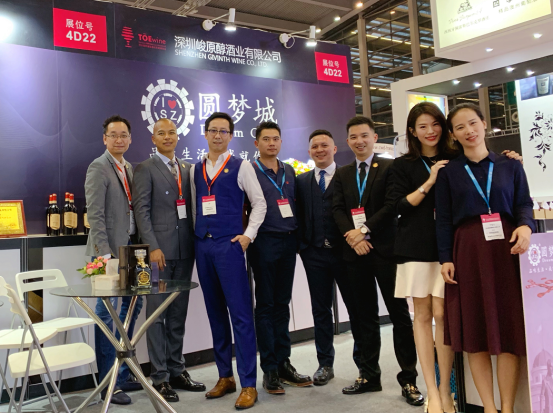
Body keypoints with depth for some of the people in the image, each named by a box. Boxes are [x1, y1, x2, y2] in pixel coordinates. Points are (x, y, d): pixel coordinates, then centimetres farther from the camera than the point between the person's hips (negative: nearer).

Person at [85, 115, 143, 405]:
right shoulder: (99, 168, -8)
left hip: (130, 247, 8)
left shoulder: (130, 169, 15)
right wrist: (105, 253, -21)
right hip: (110, 250, -8)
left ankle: (123, 374, 27)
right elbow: (95, 214, -15)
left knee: (132, 306, 13)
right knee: (108, 314, -2)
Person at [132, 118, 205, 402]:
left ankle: (176, 370, 22)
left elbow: (190, 206, 14)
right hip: (159, 249, -5)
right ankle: (160, 376, 10)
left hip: (184, 250, 5)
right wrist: (153, 247, -15)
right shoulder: (146, 169, 0)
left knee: (178, 313, 11)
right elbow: (142, 210, -7)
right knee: (157, 313, 1)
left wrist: (195, 243, 5)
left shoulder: (186, 169, 15)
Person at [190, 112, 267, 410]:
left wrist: (248, 235, -8)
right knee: (215, 313, 10)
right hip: (202, 246, 5)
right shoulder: (195, 170, 13)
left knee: (240, 314, -6)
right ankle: (225, 377, 22)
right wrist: (196, 236, 6)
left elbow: (259, 202, 1)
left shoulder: (241, 166, 1)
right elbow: (194, 207, 15)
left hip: (229, 244, -5)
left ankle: (248, 384, 2)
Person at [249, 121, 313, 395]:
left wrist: (296, 235, 8)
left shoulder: (289, 172, 14)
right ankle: (269, 369, 8)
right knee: (266, 305, 1)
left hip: (289, 241, 5)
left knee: (282, 303, 10)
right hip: (265, 242, -5)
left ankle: (283, 363, 19)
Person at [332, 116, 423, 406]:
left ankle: (408, 379, 8)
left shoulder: (390, 167, 1)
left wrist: (365, 231, -15)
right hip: (355, 251, 4)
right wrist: (352, 236, -11)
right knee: (364, 317, 10)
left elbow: (393, 205, -9)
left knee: (400, 314, 0)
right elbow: (337, 209, 5)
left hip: (386, 249, -4)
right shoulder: (342, 174, 15)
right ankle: (369, 375, 20)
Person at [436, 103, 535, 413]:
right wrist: (445, 258, -4)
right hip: (468, 252, 0)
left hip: (507, 250, 1)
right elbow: (443, 219, 4)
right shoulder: (448, 172, 8)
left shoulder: (511, 166, 11)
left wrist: (525, 227, -17)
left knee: (509, 327, 0)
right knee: (474, 329, 1)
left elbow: (524, 205, 5)